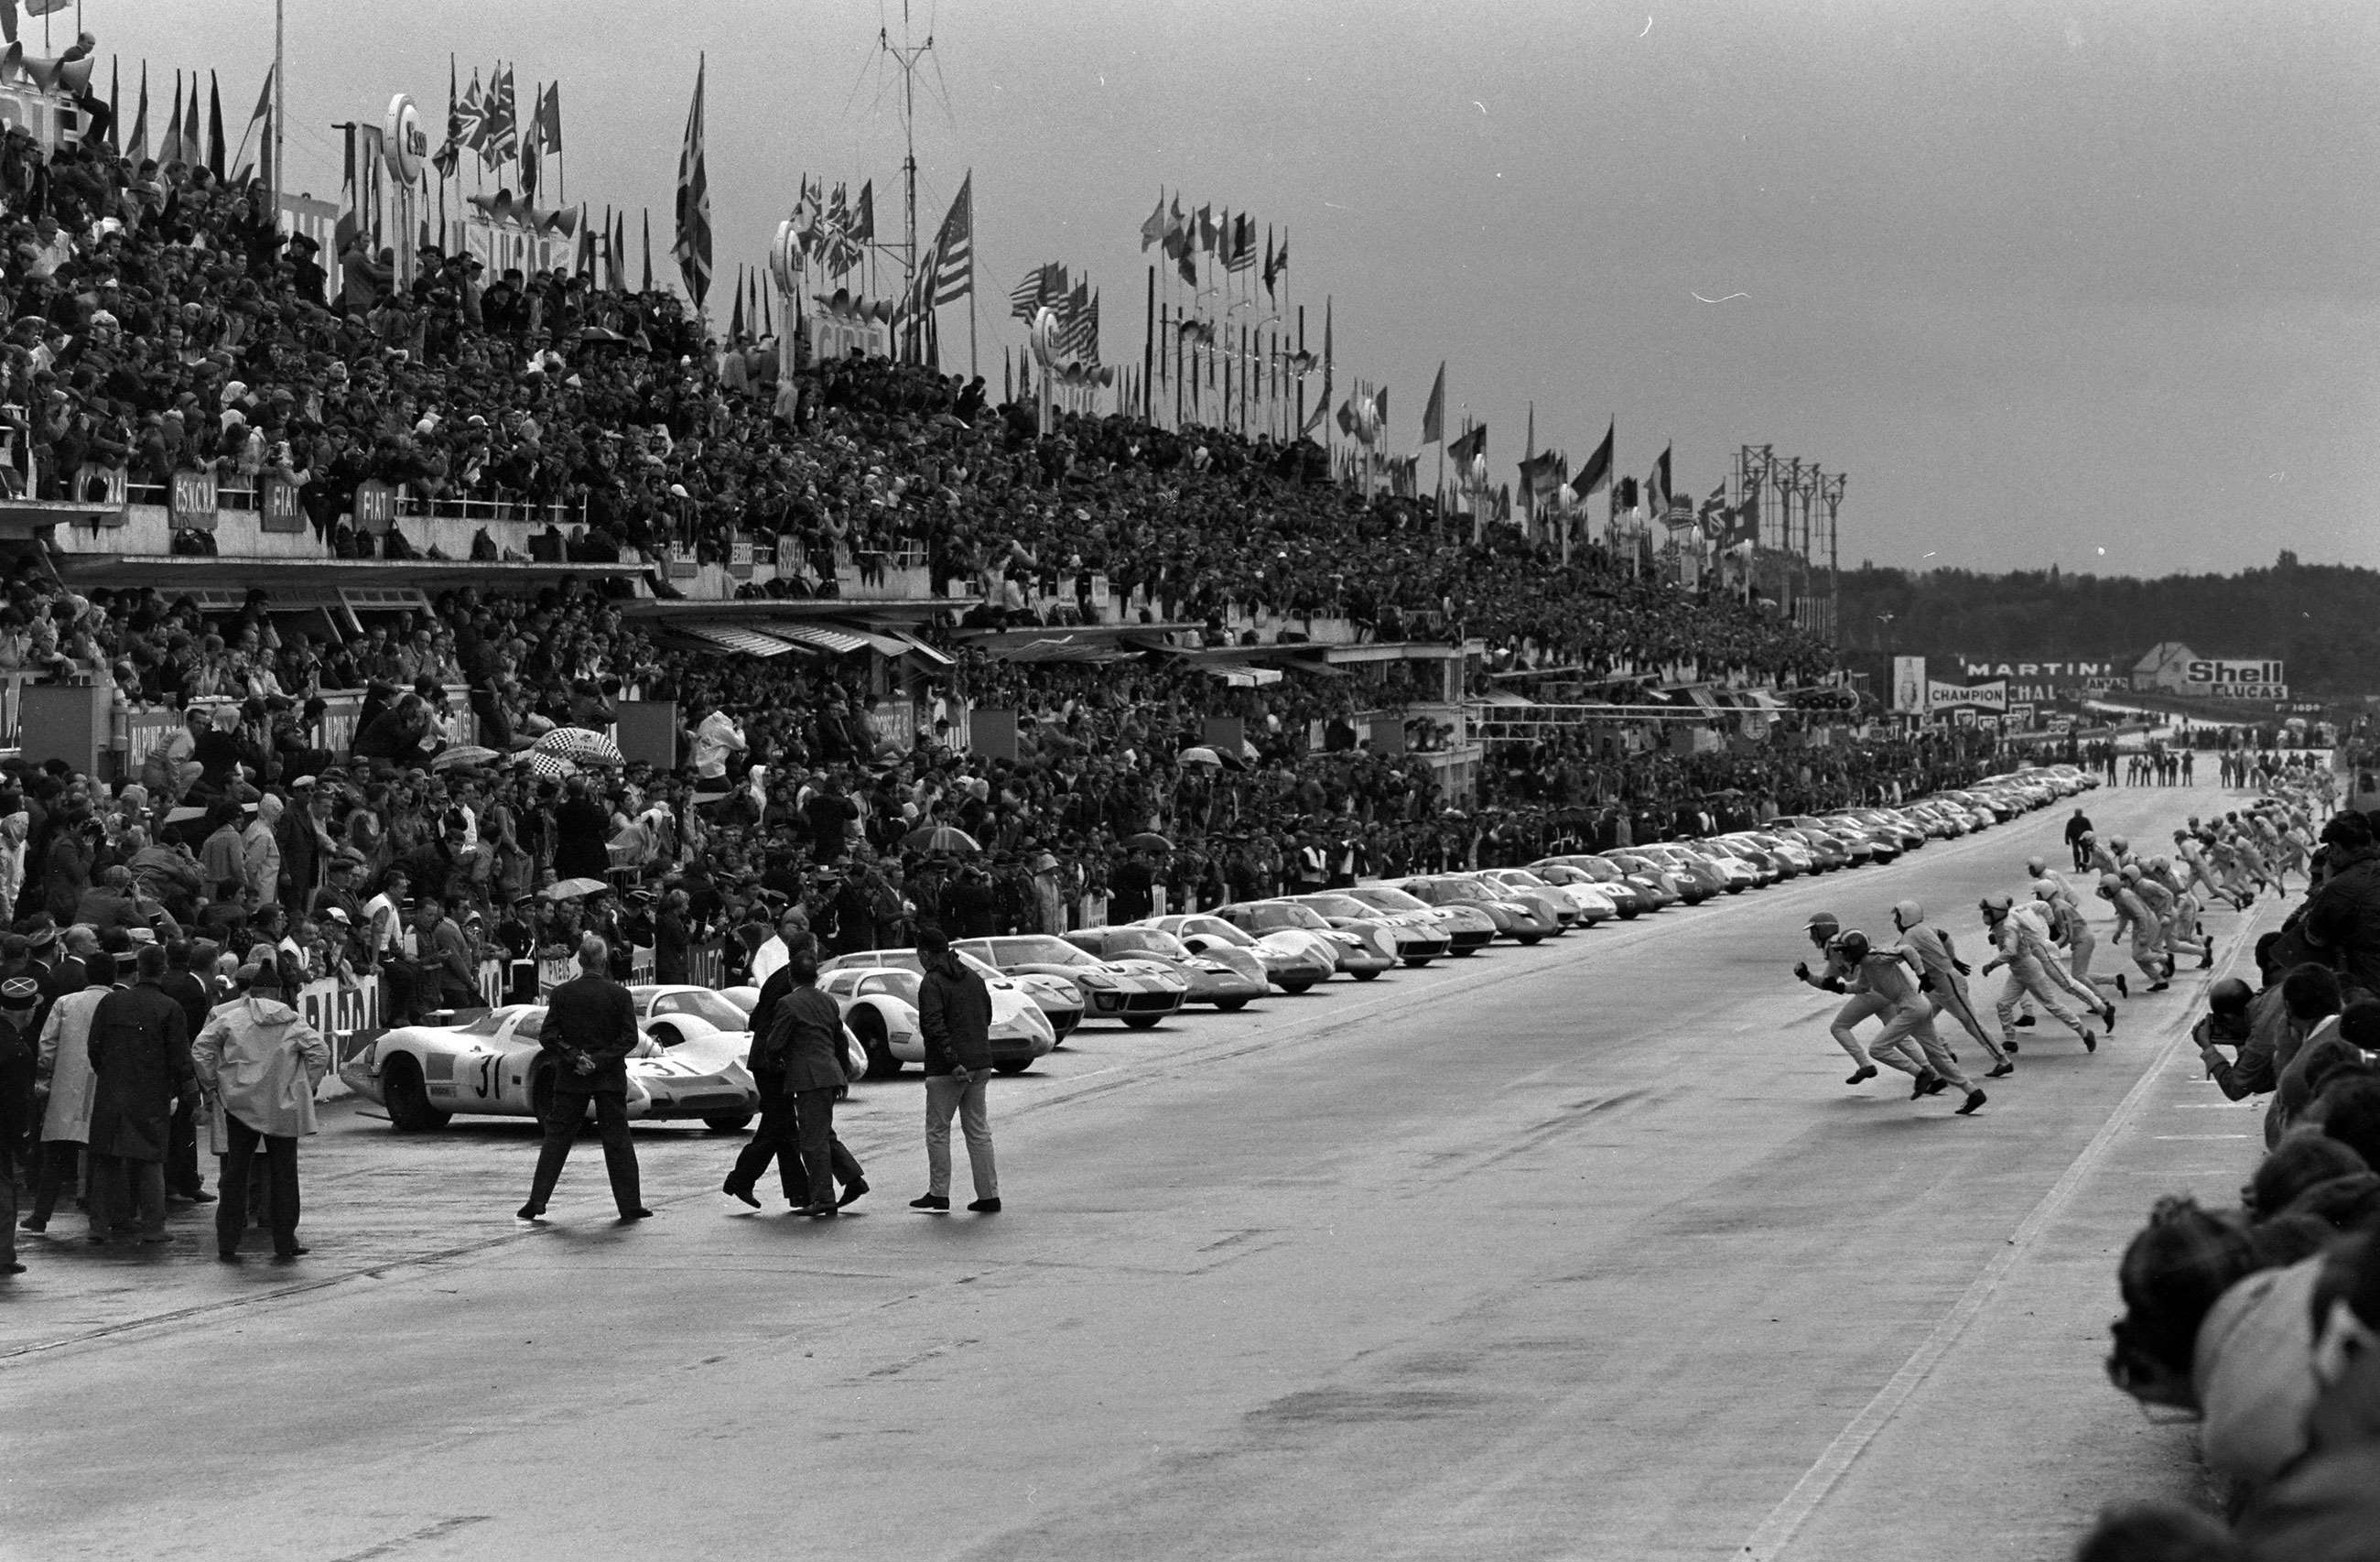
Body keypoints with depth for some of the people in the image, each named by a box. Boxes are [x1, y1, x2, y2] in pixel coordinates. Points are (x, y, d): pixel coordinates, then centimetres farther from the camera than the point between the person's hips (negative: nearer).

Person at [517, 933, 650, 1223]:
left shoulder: (562, 993, -2)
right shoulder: (619, 994, -5)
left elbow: (547, 1036, -6)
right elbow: (629, 1038, -9)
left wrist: (573, 1056, -9)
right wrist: (599, 1059, -11)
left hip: (571, 1079, 1)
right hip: (610, 1079, -1)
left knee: (556, 1138, 7)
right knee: (618, 1140, 5)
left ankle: (537, 1202, 3)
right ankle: (630, 1205, 5)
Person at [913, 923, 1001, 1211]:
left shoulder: (932, 984, -11)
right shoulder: (973, 978, 13)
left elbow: (935, 1026, -21)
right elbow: (987, 1017, 18)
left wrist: (953, 1062, -23)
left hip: (946, 1069, -7)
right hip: (980, 1064, 7)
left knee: (937, 1131, 5)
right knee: (978, 1131, 9)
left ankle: (939, 1193, 9)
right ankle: (989, 1195, 6)